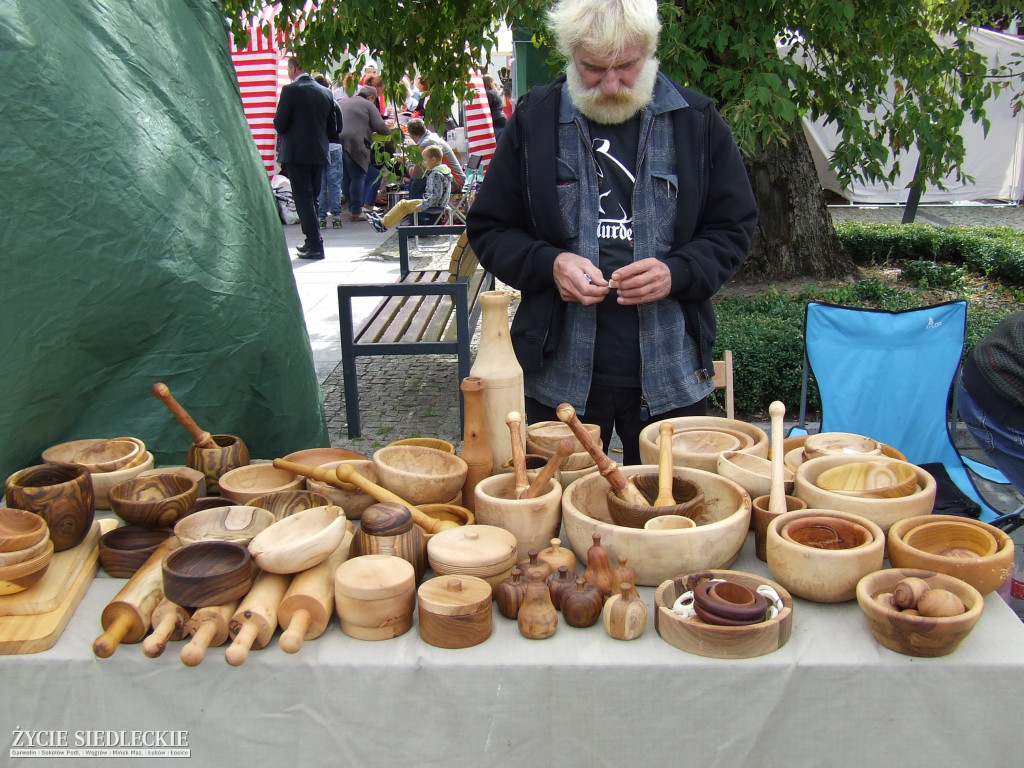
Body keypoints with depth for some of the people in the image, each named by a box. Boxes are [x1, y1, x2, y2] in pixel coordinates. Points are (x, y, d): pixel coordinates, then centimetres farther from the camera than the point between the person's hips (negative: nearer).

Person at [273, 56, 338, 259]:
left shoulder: (290, 90, -10)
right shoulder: (326, 92, 7)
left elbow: (279, 124, -9)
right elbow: (332, 128, 11)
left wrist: (286, 134, 12)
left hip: (297, 152, -6)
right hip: (319, 153, 6)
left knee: (303, 198, -3)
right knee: (312, 197, 16)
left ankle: (315, 245, -8)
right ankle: (312, 241, 23)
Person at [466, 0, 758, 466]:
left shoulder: (697, 121, 2)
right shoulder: (533, 121, 2)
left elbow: (735, 227, 6)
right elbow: (488, 229, 6)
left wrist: (678, 272, -13)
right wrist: (548, 264, -13)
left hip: (671, 375, 0)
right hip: (561, 374, 0)